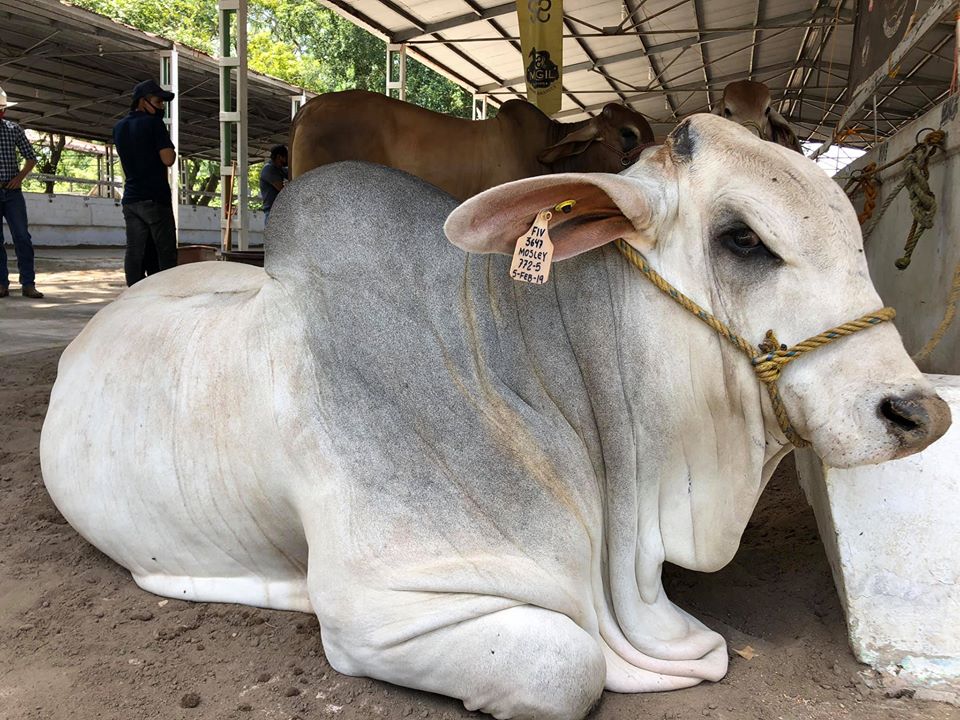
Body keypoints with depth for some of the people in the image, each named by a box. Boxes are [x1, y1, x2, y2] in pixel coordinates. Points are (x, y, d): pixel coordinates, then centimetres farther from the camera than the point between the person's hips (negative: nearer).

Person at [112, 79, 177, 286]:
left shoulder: (119, 127, 15)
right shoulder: (153, 123, -8)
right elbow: (168, 159, -15)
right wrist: (171, 150, 4)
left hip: (130, 198, 7)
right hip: (155, 199, -7)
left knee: (134, 252, 4)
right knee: (165, 253, -3)